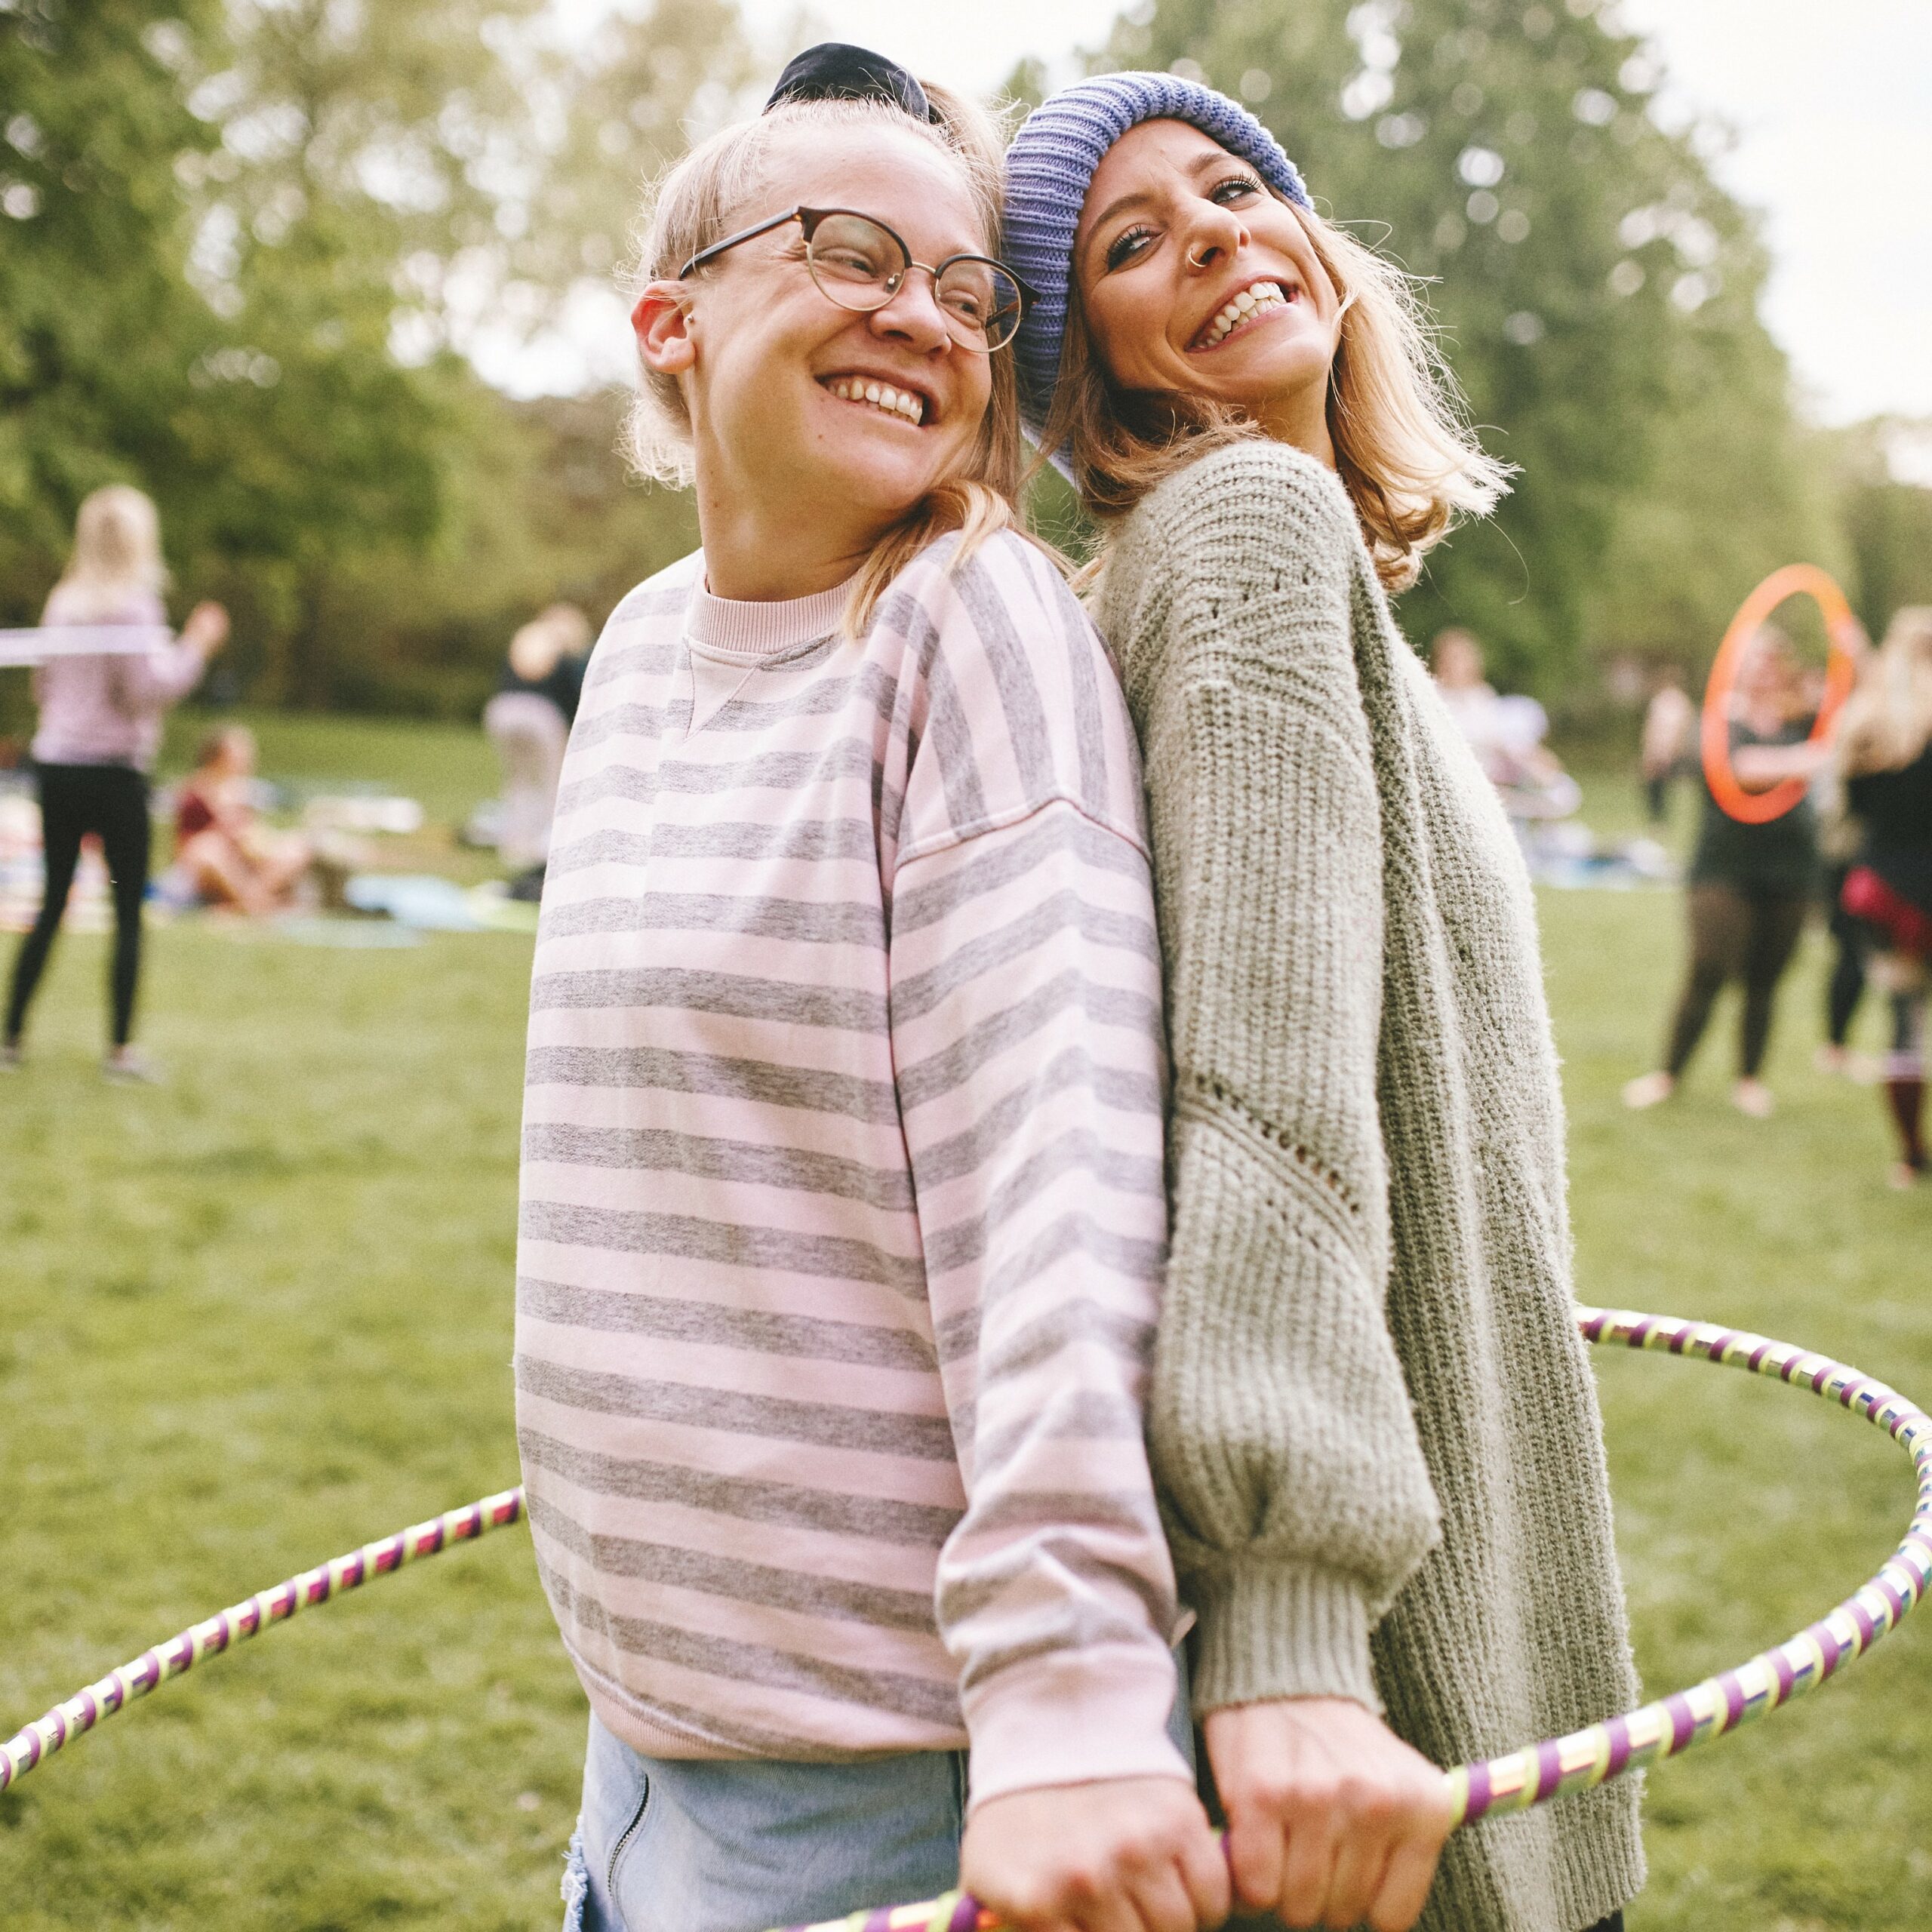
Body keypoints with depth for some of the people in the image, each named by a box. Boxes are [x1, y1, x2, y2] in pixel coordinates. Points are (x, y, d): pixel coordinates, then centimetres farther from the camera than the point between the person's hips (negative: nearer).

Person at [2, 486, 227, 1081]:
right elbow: (150, 687, -15)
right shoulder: (133, 604, -11)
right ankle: (121, 1049, 1)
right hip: (113, 769, -6)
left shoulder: (62, 602, 8)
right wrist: (195, 647, -4)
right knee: (129, 913, 2)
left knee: (52, 905, 13)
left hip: (55, 762, 6)